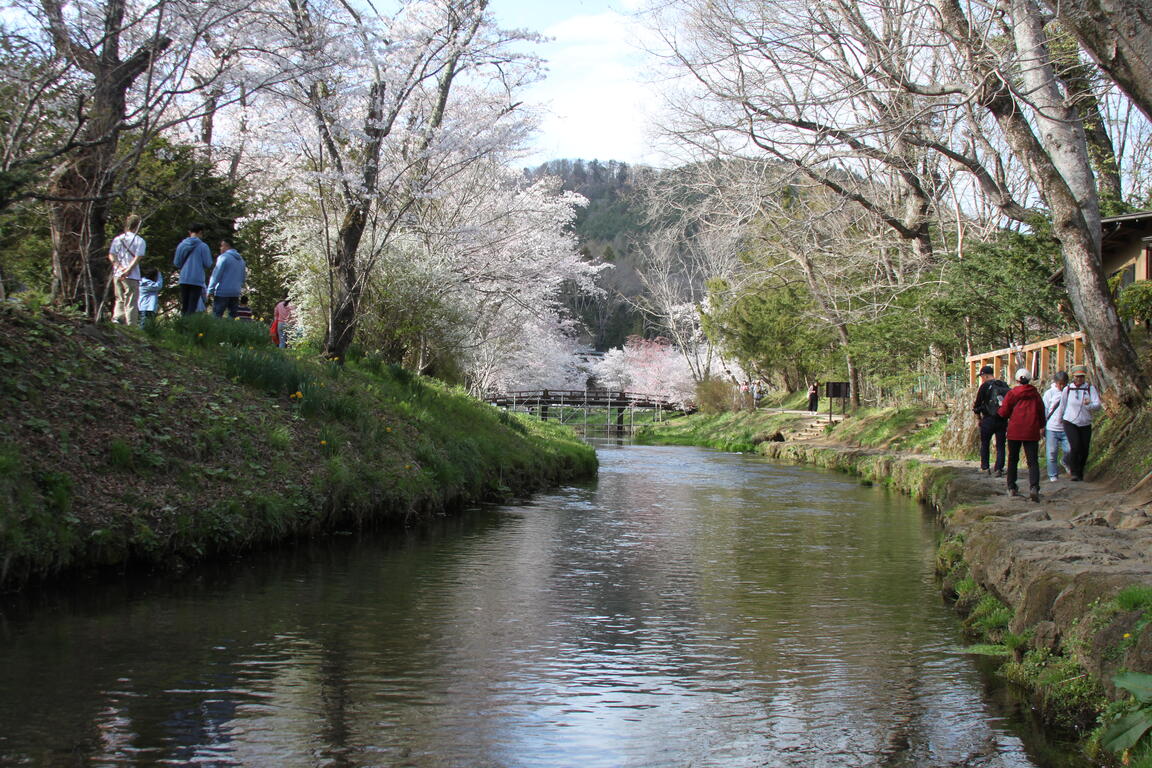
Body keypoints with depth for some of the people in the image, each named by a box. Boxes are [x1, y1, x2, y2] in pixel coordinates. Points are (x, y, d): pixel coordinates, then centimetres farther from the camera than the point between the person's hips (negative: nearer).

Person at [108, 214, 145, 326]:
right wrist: (128, 270, -16)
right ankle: (131, 326, -4)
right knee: (131, 303, -1)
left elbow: (111, 256, 2)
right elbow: (137, 258, -13)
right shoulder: (140, 241, -2)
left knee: (120, 300, 17)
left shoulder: (117, 239, 11)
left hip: (117, 274, 4)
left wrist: (120, 267, -7)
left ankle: (117, 317, 0)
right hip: (132, 276, -4)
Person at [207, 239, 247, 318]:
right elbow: (243, 277, 22)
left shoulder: (223, 257, -6)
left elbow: (216, 275, -10)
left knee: (216, 316, -7)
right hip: (236, 293, 7)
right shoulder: (241, 259, 17)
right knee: (232, 316, 8)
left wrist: (210, 290, -7)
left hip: (223, 292, -7)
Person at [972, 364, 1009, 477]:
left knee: (984, 444, 10)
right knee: (1000, 446, 7)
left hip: (988, 420, -4)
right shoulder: (1004, 386, 7)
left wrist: (976, 408, 16)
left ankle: (985, 468, 9)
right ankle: (999, 468, 1)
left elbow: (978, 403, -4)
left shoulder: (985, 386, -8)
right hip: (1002, 420, 4)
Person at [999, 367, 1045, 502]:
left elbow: (1003, 413, -3)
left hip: (1014, 431, 0)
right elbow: (1041, 411, 12)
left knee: (1013, 460, 15)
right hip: (1031, 432, 1)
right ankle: (1034, 487, -23)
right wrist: (1041, 425, 30)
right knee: (1033, 461, -3)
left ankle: (1012, 488, 16)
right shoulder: (1035, 394, 5)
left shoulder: (1011, 393, -2)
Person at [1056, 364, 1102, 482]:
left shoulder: (1090, 389, -1)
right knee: (1075, 446, -20)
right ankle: (1073, 472, -6)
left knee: (1084, 450, 4)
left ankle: (1080, 473, 26)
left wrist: (1089, 404, -31)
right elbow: (1062, 406, 12)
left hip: (1085, 424, 2)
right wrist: (1059, 421, 21)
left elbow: (1098, 406, -10)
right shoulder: (1067, 389, -1)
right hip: (1070, 423, -2)